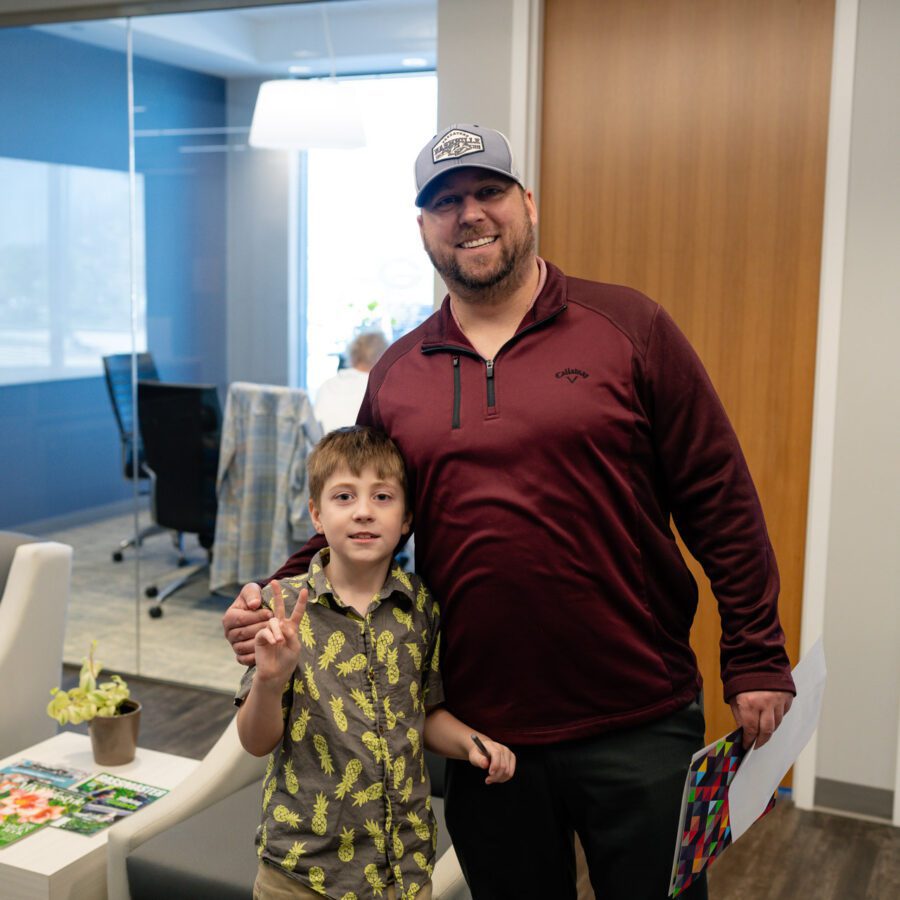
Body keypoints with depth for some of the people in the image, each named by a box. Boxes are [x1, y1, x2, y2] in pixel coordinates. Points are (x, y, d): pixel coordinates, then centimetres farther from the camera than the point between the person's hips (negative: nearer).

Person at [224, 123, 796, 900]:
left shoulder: (626, 327, -4)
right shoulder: (396, 374, 5)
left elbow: (717, 499, -4)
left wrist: (756, 656, -7)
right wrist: (273, 601, -3)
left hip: (639, 727, -2)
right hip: (483, 736, 3)